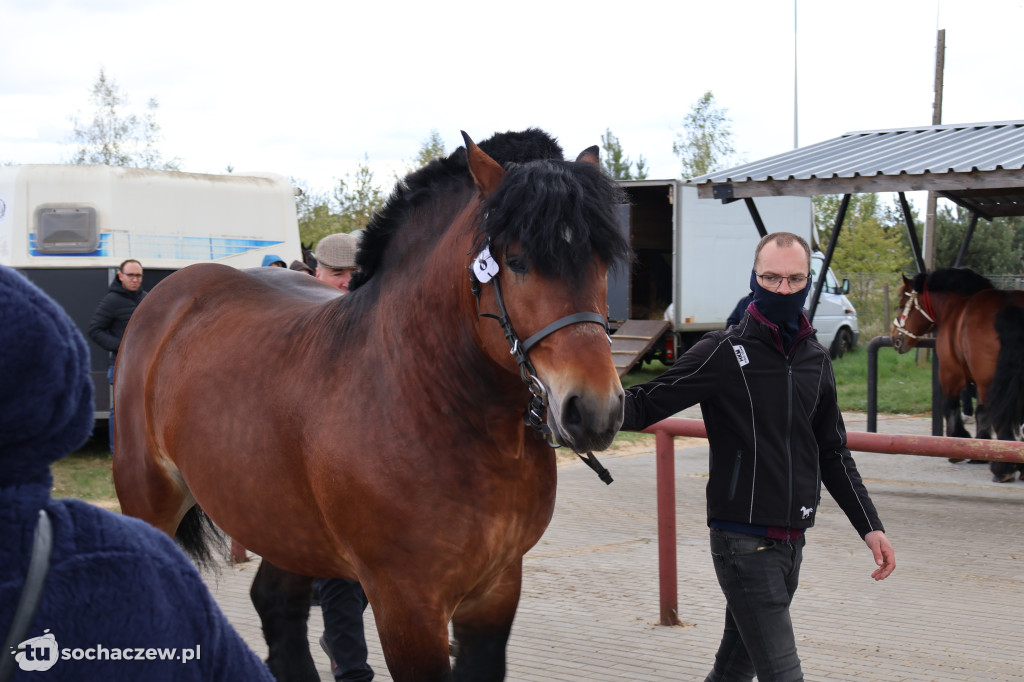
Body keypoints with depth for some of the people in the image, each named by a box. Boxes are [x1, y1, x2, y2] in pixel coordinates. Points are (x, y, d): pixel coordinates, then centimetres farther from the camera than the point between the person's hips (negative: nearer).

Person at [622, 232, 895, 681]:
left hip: (791, 539, 6)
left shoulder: (816, 361, 10)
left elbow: (833, 454, 19)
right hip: (743, 539, -6)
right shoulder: (723, 353, -8)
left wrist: (870, 526, 16)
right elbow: (645, 407, -10)